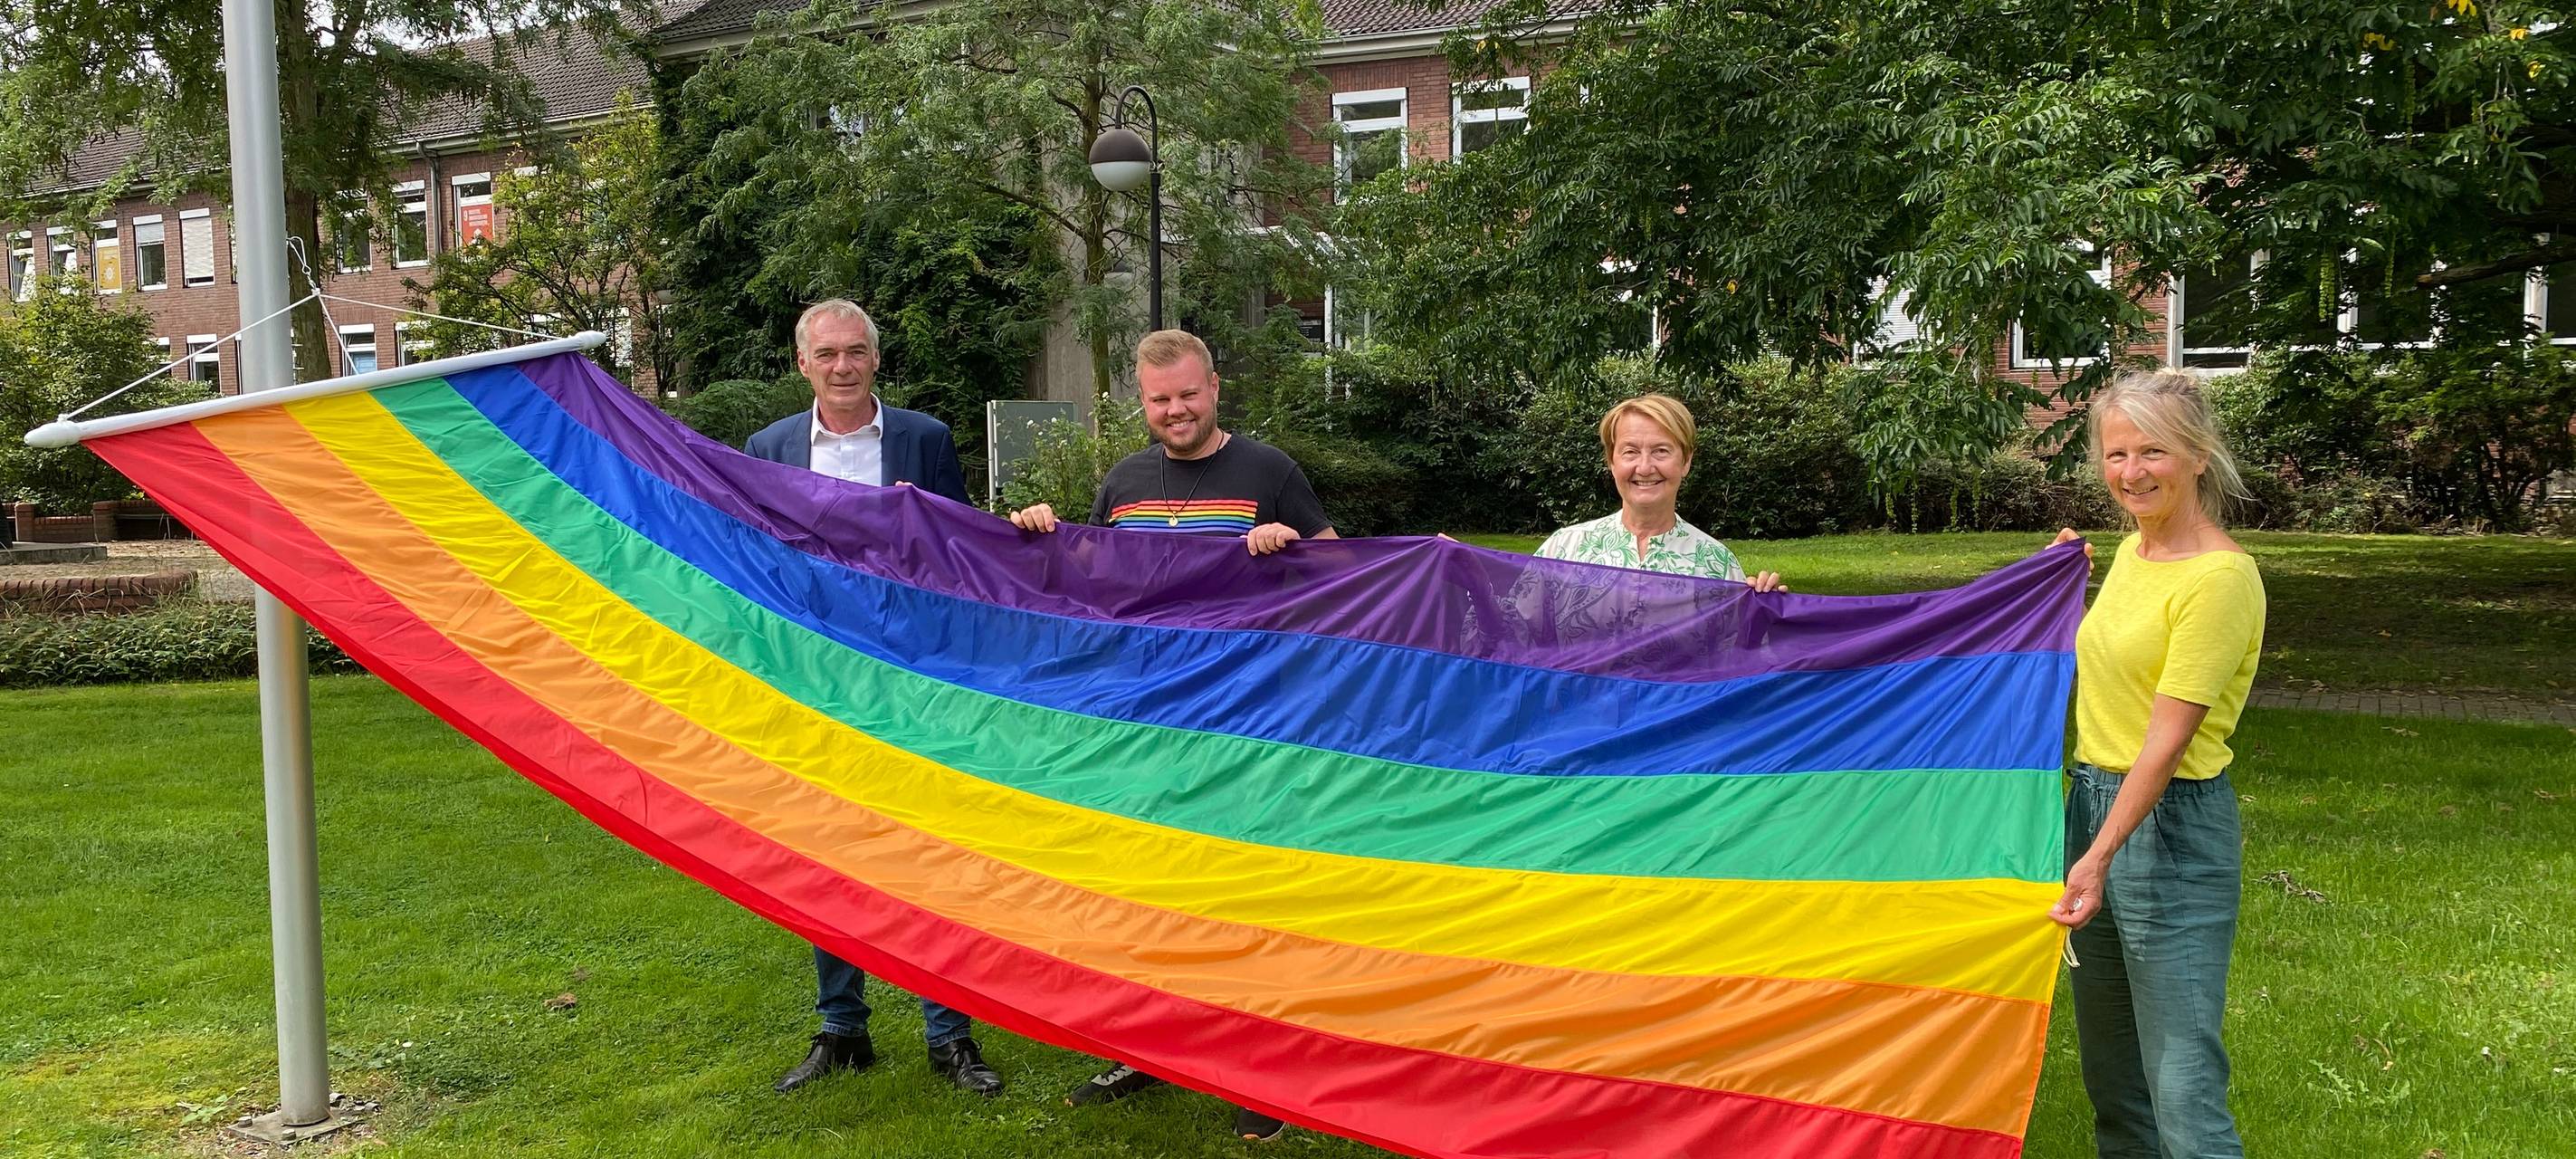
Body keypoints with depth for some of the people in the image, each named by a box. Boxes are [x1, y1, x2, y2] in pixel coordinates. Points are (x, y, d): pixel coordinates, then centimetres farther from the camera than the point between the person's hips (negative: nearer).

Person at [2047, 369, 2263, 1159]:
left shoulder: (2220, 577, -16)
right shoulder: (2132, 549, 9)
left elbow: (2167, 739, -21)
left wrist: (2100, 857, -24)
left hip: (2170, 826, -9)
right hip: (2093, 800, 9)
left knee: (2184, 1088, -7)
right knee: (2108, 1065, 19)